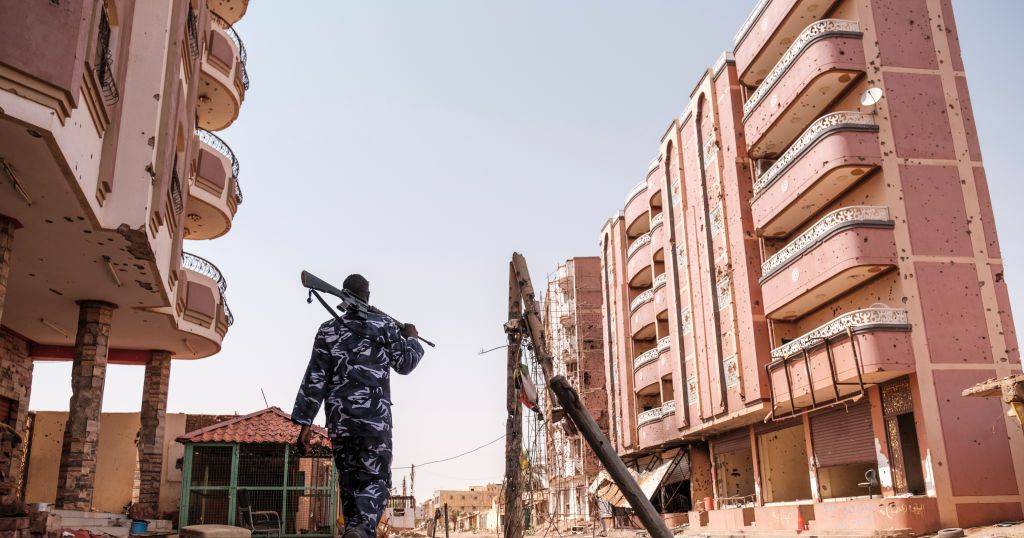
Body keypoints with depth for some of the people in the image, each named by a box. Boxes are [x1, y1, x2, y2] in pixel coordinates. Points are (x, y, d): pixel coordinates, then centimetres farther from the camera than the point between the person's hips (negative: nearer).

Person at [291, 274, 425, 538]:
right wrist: (411, 338, 30)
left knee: (350, 481, 13)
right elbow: (405, 364, 11)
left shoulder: (328, 330, 8)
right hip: (374, 417, -3)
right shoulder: (384, 325, 2)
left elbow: (314, 380, 3)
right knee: (376, 479, 0)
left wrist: (304, 423, 4)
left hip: (338, 419, 3)